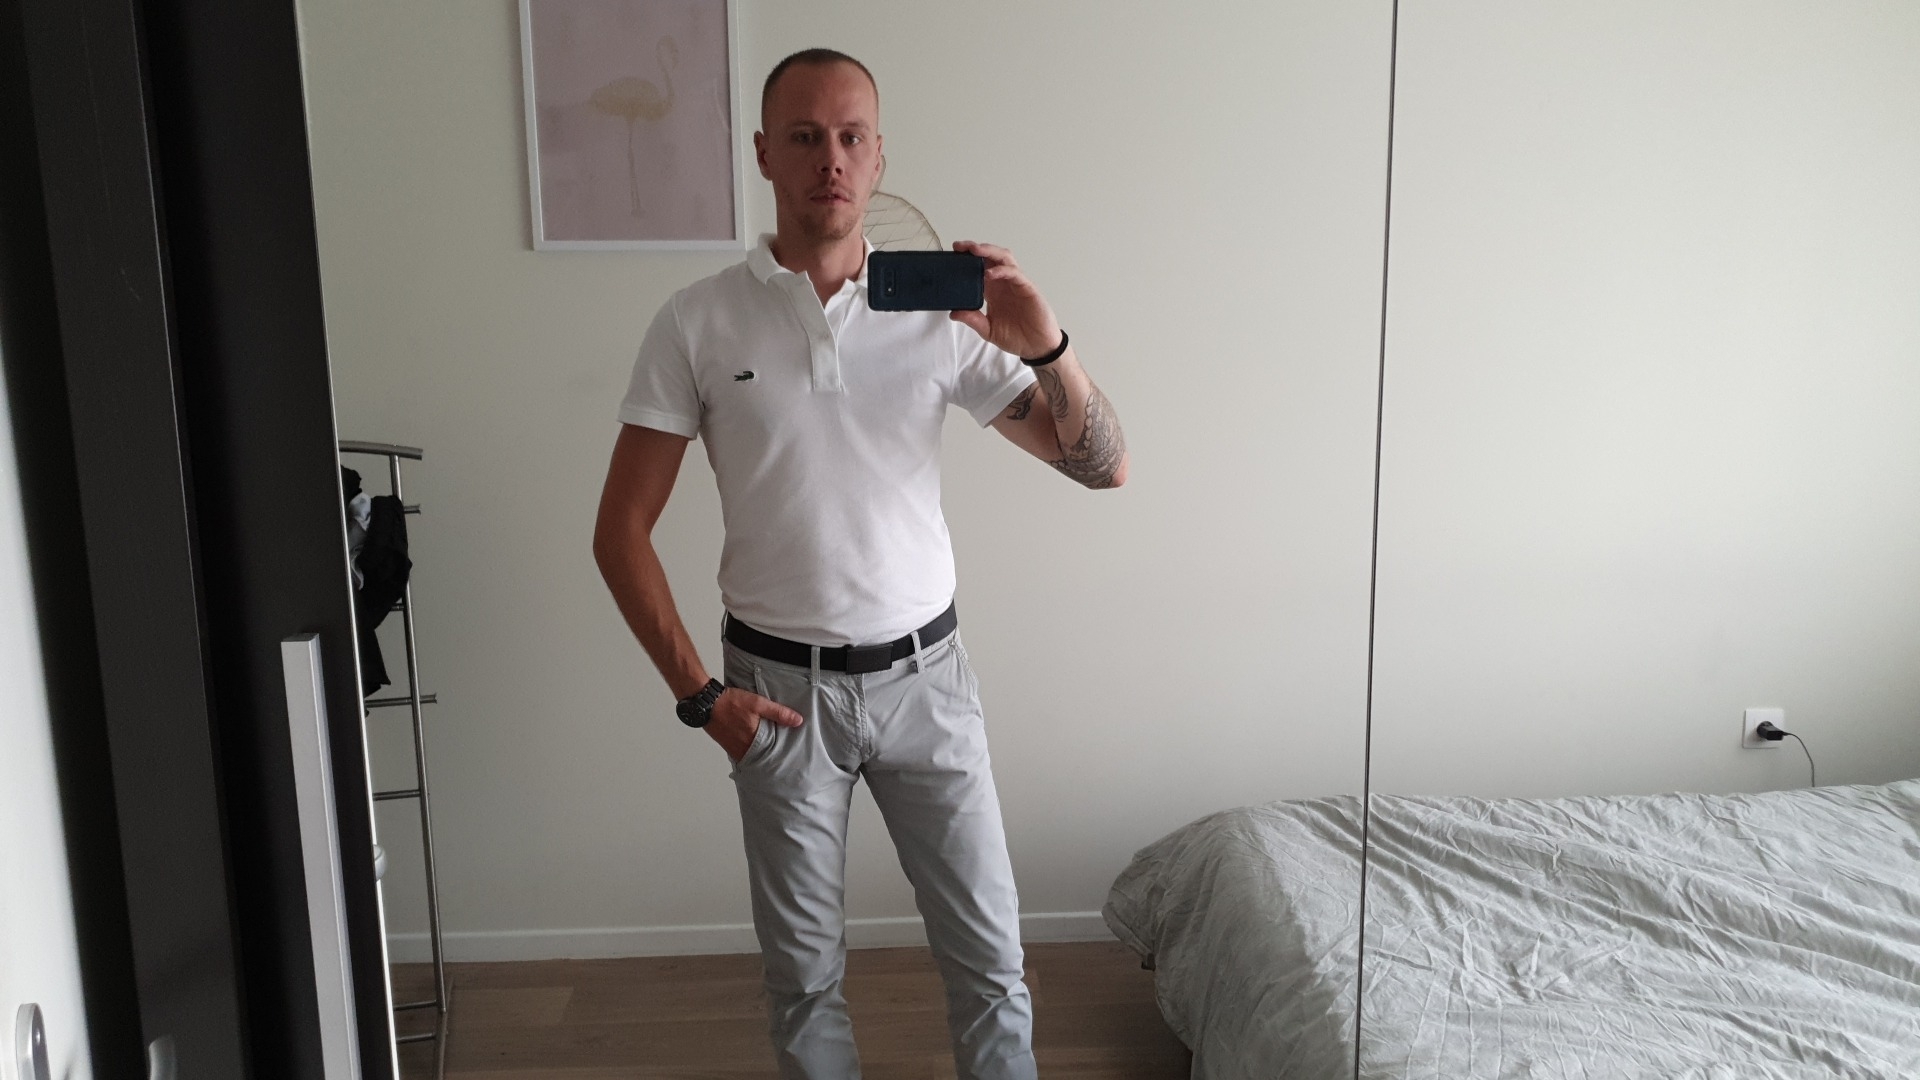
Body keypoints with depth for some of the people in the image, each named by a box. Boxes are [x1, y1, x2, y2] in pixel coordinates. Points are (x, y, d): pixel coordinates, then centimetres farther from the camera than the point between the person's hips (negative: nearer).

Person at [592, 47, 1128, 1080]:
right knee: (804, 971, 14)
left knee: (989, 958, 9)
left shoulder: (939, 311, -3)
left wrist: (1046, 348, -22)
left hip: (923, 676, 1)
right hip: (777, 686, -1)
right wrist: (698, 692, -7)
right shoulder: (699, 322, -6)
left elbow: (1102, 467, -4)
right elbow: (622, 529, -2)